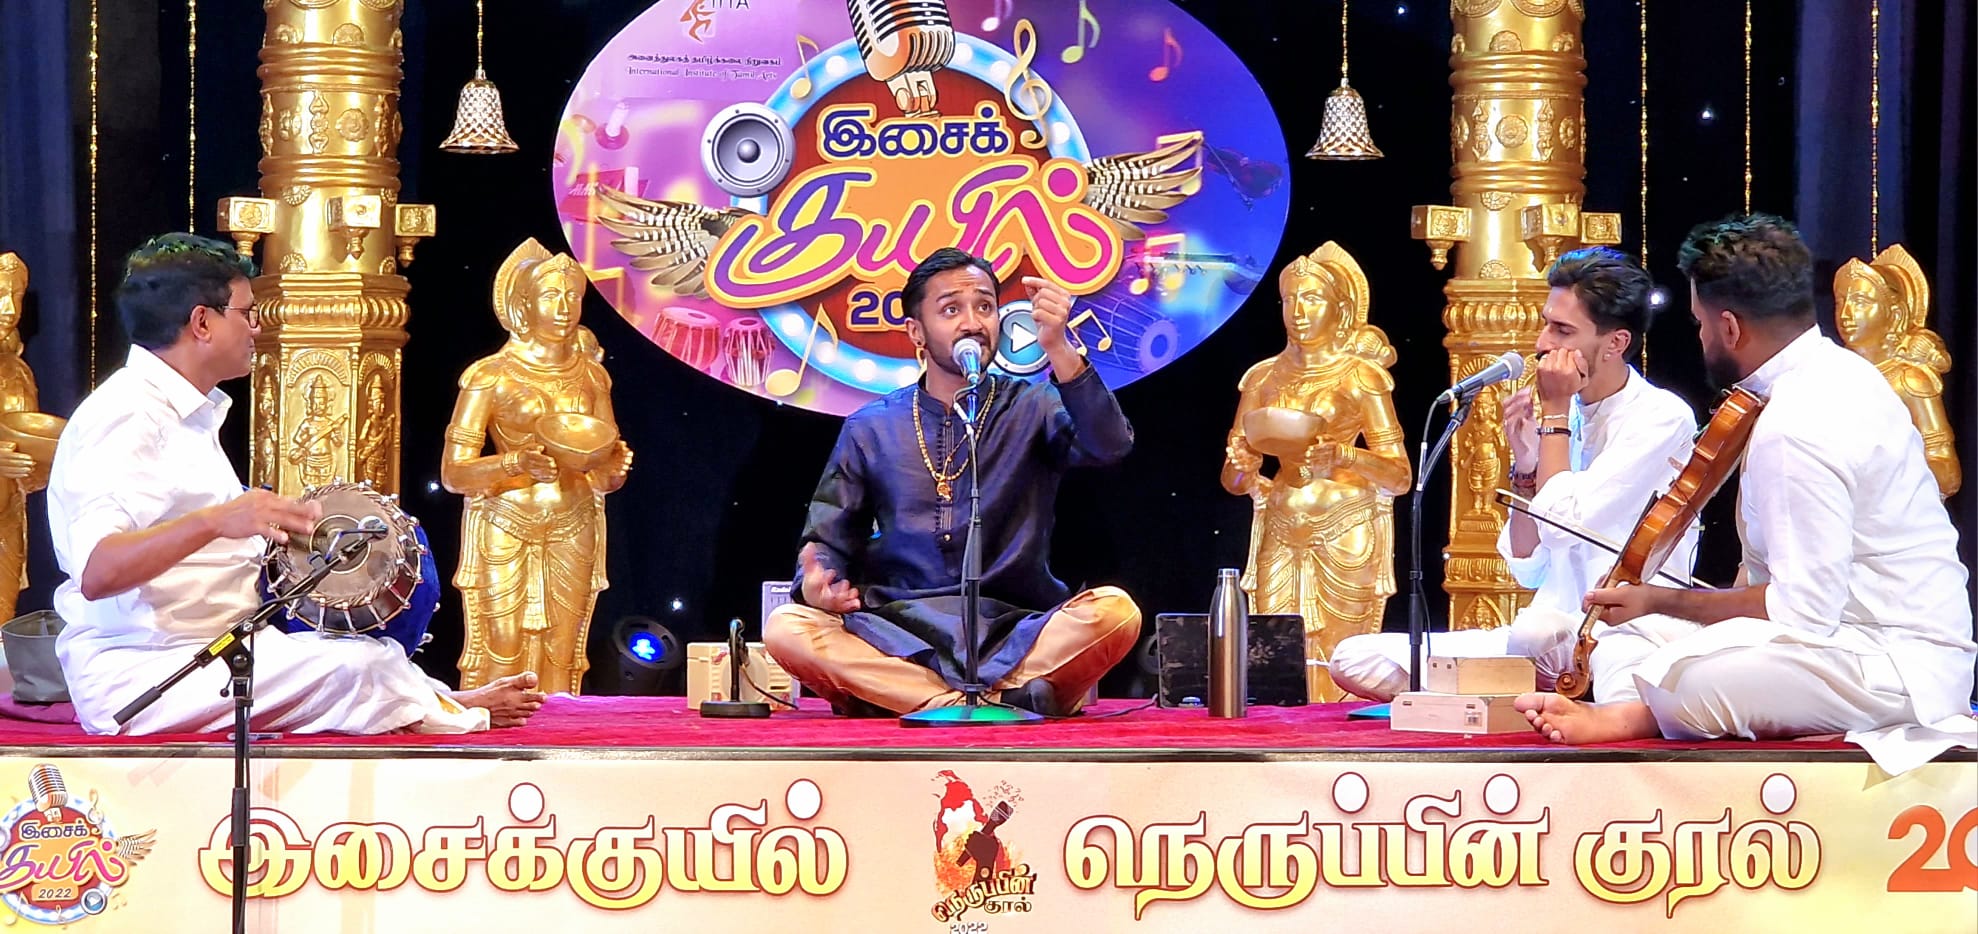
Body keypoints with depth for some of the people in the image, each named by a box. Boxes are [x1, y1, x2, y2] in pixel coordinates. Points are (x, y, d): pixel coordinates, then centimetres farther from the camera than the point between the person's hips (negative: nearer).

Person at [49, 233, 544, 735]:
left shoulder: (187, 411, 19)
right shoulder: (126, 416, -16)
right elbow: (97, 573, -29)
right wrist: (214, 521, -40)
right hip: (138, 675, -11)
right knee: (366, 668, -17)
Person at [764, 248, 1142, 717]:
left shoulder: (1032, 408, 9)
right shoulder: (869, 429, 13)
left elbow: (1109, 446, -11)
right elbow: (828, 542, 13)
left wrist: (1058, 348, -24)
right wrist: (817, 586, -11)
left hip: (1015, 633, -1)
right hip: (897, 638, 2)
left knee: (1114, 611, -30)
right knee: (785, 628, -26)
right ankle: (1006, 700, -29)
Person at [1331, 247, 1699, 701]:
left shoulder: (1662, 418, -7)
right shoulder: (1568, 414, 13)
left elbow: (1562, 526, -18)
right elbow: (1529, 570, 13)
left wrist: (1555, 413, -7)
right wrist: (1525, 464, -1)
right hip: (1551, 633, 7)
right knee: (1354, 659, -5)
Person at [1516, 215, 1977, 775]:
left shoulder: (1797, 428, -22)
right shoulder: (1834, 371, 11)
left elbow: (1805, 611, -23)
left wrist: (1660, 600, -11)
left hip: (1896, 664, -11)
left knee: (1682, 680, -37)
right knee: (1626, 640, 9)